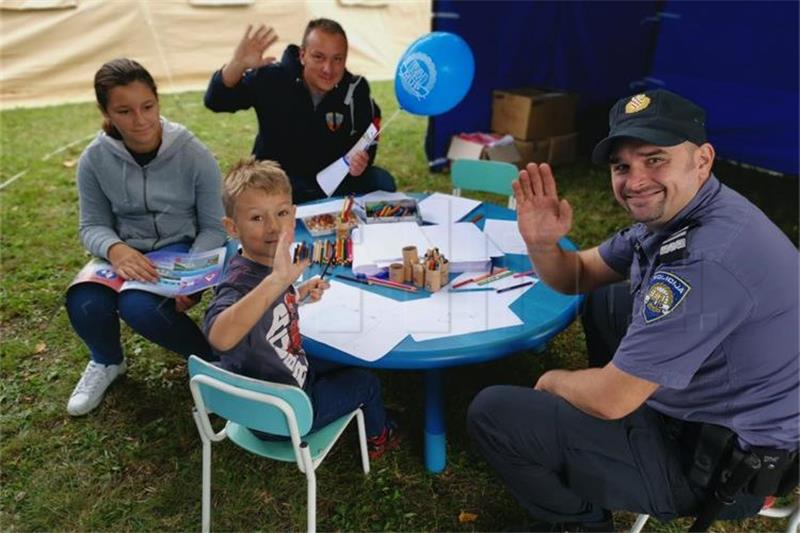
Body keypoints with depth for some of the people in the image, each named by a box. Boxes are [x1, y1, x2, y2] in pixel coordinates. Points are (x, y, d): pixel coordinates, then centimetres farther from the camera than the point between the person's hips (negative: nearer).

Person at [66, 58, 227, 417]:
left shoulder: (193, 154, -14)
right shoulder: (94, 160, -7)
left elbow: (214, 228, -8)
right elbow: (92, 226, -2)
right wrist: (115, 249, -27)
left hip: (181, 250, -3)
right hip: (125, 253, 3)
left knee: (138, 306, -33)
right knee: (83, 304, -27)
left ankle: (208, 356, -3)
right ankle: (107, 362, 10)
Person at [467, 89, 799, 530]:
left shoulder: (704, 260, -33)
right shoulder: (670, 211, -2)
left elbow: (610, 399, -28)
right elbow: (578, 277, 9)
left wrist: (555, 381, -6)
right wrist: (542, 245, -14)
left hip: (716, 460, -9)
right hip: (698, 399, 9)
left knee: (491, 414, -12)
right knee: (604, 301, 24)